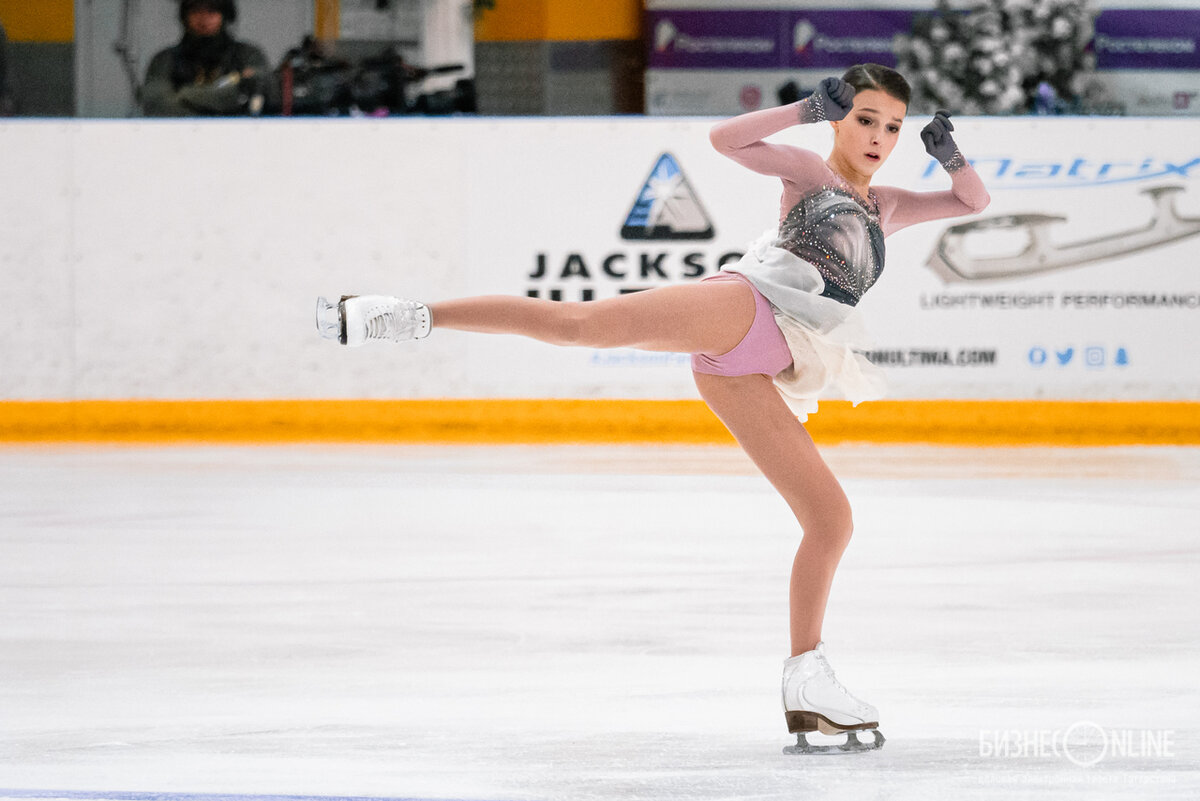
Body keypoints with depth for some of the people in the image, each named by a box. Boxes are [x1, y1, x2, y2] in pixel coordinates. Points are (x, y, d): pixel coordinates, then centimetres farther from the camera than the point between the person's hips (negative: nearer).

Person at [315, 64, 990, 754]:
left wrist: (952, 156, 15)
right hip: (741, 308, -5)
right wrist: (810, 109, 1)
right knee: (582, 321, -31)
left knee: (831, 520, -1)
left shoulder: (884, 210, 33)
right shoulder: (811, 173, 19)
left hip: (748, 374, 5)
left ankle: (808, 685, 3)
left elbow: (974, 202, 33)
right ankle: (416, 315, -30)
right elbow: (727, 137, 6)